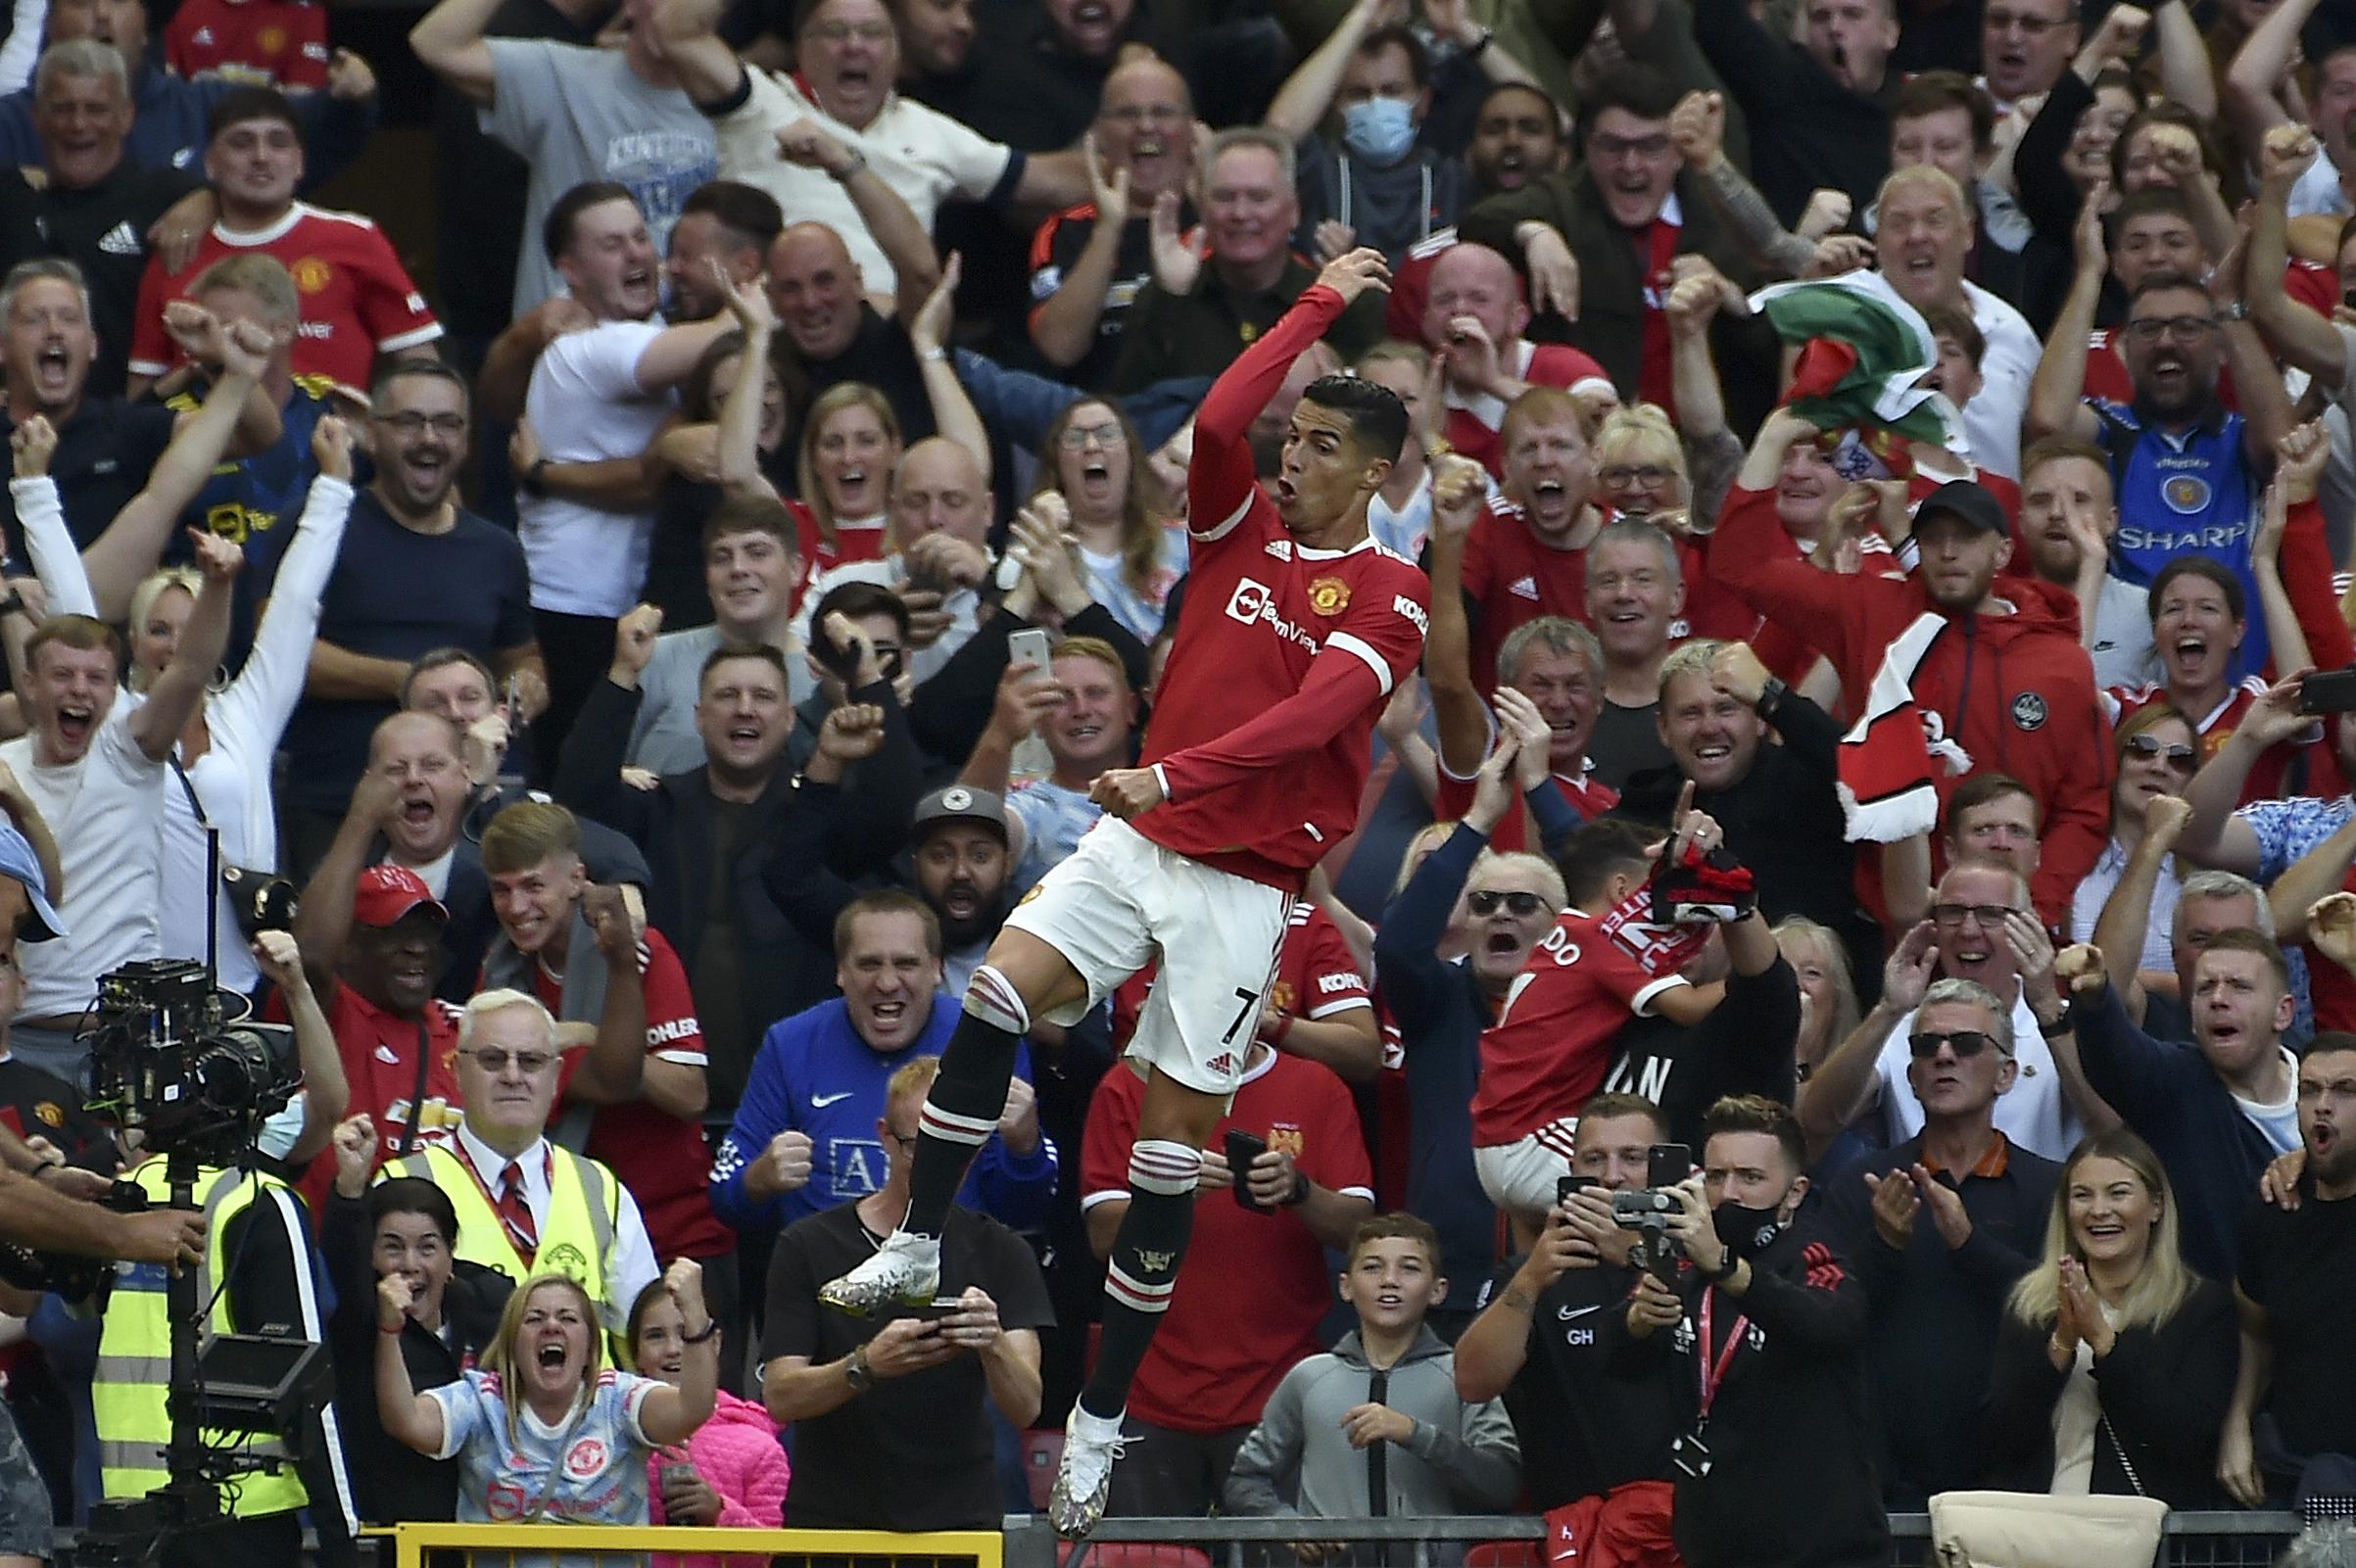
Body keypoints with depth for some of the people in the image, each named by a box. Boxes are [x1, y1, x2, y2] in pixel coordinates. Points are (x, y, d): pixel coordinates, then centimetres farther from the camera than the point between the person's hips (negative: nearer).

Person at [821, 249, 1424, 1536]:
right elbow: (1216, 421, -9)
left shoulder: (1389, 596, -6)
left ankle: (1101, 1419, 4)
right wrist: (1320, 303, -4)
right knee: (994, 994, -20)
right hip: (1137, 841, 4)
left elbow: (1312, 715, -20)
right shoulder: (1240, 529, 9)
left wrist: (1174, 774, -32)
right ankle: (918, 1248, -9)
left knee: (1173, 1138, -3)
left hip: (1246, 878, -4)